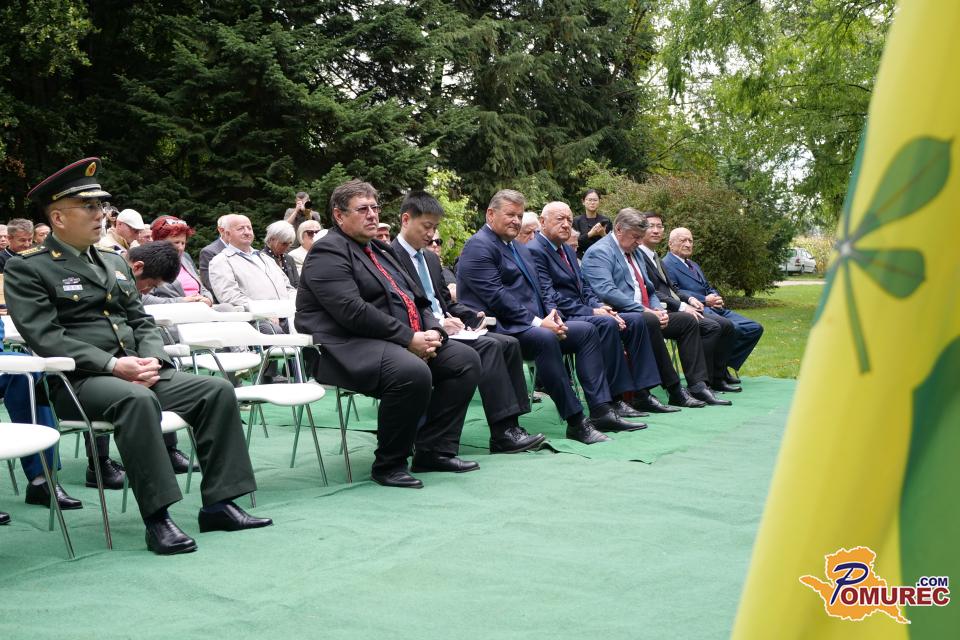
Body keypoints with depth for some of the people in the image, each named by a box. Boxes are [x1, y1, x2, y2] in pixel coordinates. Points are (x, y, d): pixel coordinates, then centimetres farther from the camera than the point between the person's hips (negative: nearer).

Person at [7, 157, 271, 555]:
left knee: (217, 391, -12)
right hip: (77, 381, -7)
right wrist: (113, 365, -21)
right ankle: (157, 519, -33)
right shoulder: (26, 269, -1)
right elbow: (45, 337, -13)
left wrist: (151, 359, -4)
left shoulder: (114, 262, 21)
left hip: (136, 373, 7)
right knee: (137, 399, -38)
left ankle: (219, 504, -11)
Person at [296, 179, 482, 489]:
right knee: (413, 372, -35)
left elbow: (415, 299, 20)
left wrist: (432, 331, -2)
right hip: (349, 347, -10)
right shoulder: (328, 252, -8)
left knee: (466, 359, -2)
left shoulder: (381, 250, 22)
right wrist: (410, 339, -20)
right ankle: (388, 464, -16)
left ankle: (434, 450, 1)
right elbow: (353, 311, -20)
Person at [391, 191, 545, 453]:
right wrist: (436, 323, -22)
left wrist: (473, 316, 5)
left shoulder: (431, 258, 21)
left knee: (509, 343, -7)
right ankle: (502, 434, -24)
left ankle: (512, 424, -12)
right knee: (489, 346, -25)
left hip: (444, 327, 9)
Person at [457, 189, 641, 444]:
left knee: (587, 330, 0)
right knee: (545, 339, -35)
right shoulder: (479, 247, -9)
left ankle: (600, 411, -7)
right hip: (498, 328, -10)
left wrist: (550, 314, -1)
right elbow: (495, 296, -19)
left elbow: (536, 290, 21)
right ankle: (575, 421, -30)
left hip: (534, 324, 10)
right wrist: (537, 322, -21)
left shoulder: (521, 249, 22)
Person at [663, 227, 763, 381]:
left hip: (715, 309, 10)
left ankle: (722, 366, 0)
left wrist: (717, 298, 2)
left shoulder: (694, 265, 30)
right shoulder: (667, 265, -2)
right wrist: (704, 300, -16)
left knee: (755, 328, -2)